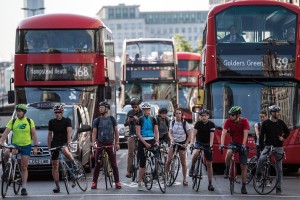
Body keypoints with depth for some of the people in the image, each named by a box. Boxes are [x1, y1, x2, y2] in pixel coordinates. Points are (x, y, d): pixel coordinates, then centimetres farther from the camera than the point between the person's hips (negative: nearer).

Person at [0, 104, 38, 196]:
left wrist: (35, 147, -5)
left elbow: (34, 134, 3)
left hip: (26, 146, -1)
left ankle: (24, 188, 3)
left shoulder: (30, 121, 1)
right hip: (15, 144, 1)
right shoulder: (12, 121, 1)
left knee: (24, 168, -1)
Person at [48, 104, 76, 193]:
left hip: (64, 142, -4)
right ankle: (57, 186, 5)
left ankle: (74, 164, -17)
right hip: (55, 143, 4)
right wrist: (49, 147, 7)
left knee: (65, 151, -41)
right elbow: (50, 135, 13)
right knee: (55, 166, 0)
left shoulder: (67, 120, 0)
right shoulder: (51, 122, 8)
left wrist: (69, 141, -30)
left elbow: (69, 131, -13)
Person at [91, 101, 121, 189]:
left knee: (114, 164, 0)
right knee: (97, 165, 0)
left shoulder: (112, 119, 4)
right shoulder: (97, 120, 4)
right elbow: (94, 132, 1)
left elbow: (116, 131, 8)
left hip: (110, 144, 0)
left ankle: (117, 182, 5)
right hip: (100, 144, 0)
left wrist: (117, 143, 3)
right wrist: (93, 143, -13)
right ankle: (94, 182, 4)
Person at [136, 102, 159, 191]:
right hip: (142, 141, -2)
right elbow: (138, 133, -6)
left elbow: (156, 132, 6)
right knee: (142, 163, -4)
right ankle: (139, 183, 3)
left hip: (151, 140, 2)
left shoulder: (153, 119, 7)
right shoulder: (140, 119, -1)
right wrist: (145, 143, -14)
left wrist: (157, 141, -12)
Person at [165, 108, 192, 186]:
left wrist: (186, 144, -13)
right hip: (174, 142, 2)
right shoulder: (172, 122, 3)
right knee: (168, 160, -12)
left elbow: (189, 135, -2)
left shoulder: (185, 123, -4)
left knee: (183, 163, 1)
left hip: (182, 143, -2)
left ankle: (184, 179, 10)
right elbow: (170, 132, -4)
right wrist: (171, 138, -25)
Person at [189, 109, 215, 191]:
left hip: (207, 144, 1)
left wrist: (210, 146, -32)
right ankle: (192, 168, -11)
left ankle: (210, 183, 3)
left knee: (209, 164, -1)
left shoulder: (211, 124, -11)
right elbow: (194, 134, -20)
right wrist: (192, 143, -35)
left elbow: (211, 136, -18)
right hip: (199, 142, -1)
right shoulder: (198, 123, -10)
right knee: (196, 153, -36)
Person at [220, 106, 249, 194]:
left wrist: (243, 145, -35)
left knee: (243, 166, -2)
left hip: (242, 144, 0)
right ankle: (227, 170, -9)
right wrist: (222, 144, -35)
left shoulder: (244, 121, -15)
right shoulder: (228, 121, -12)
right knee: (228, 153, -35)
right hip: (233, 142, 0)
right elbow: (223, 133, -21)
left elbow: (245, 134, -22)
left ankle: (243, 187, 5)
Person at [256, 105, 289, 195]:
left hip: (279, 147, 3)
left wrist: (283, 137, 0)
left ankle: (278, 188, 10)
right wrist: (261, 146, -11)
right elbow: (262, 135, -3)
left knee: (279, 169, 3)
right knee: (261, 159, -31)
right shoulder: (266, 123, -3)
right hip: (268, 146, -3)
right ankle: (258, 173, -5)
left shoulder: (281, 123, 5)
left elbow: (287, 132, 19)